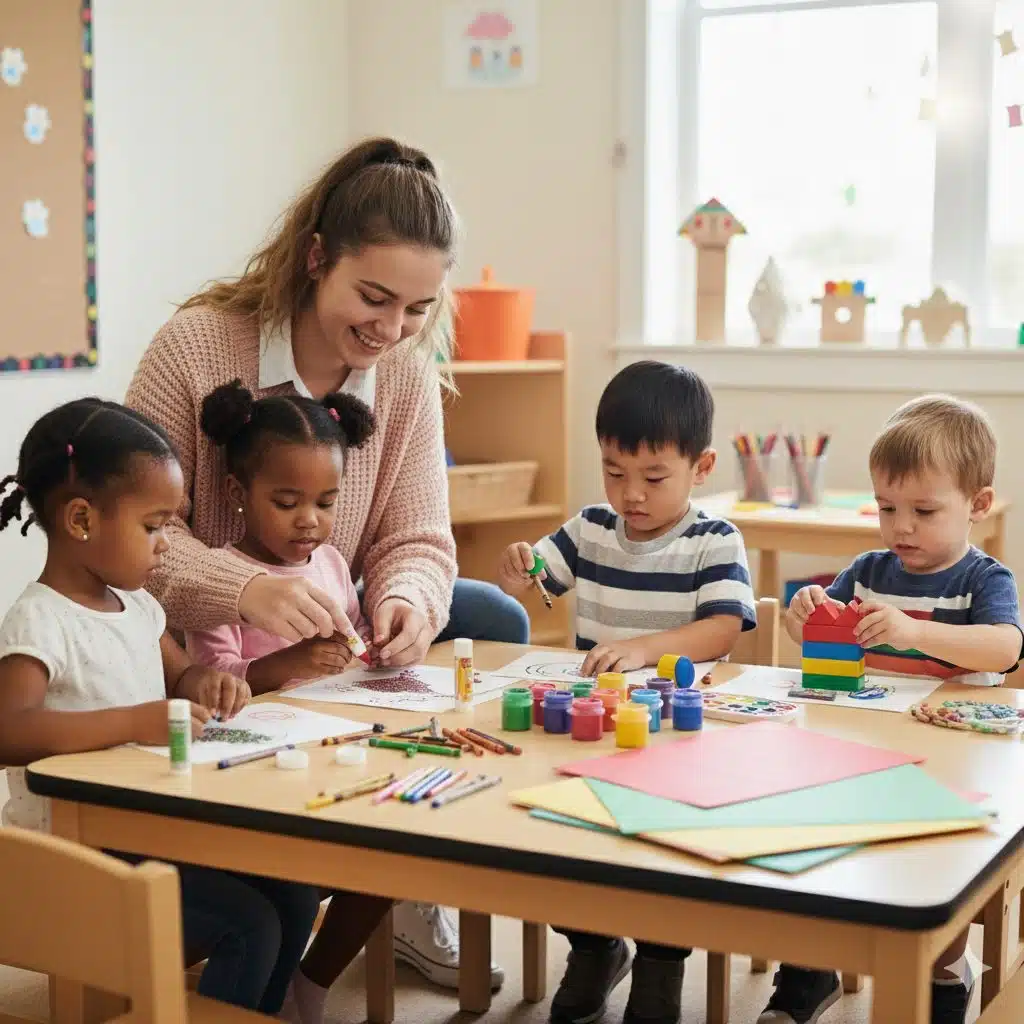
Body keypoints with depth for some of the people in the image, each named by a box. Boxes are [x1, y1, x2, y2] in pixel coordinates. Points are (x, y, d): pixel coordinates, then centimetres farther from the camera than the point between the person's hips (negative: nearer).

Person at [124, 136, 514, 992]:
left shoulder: (411, 375, -6)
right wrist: (244, 591, -38)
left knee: (495, 620, -8)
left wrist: (408, 602, -30)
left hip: (326, 639, 5)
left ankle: (413, 899, 4)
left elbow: (415, 542, -5)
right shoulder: (196, 344, -20)